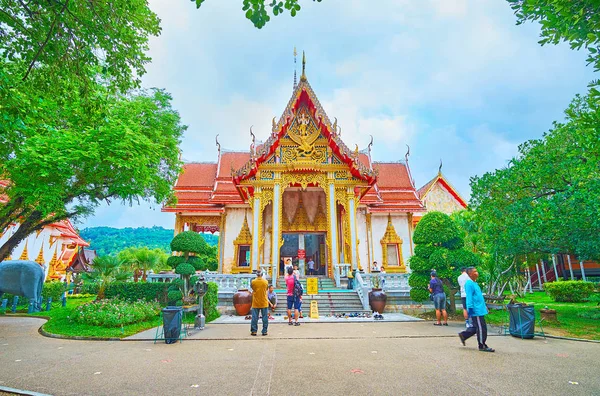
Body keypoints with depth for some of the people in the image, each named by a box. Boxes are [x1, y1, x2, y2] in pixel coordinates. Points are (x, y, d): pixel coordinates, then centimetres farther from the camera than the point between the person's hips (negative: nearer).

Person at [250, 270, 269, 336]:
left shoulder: (253, 282, -8)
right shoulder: (265, 281, -5)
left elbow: (252, 289, 9)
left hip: (255, 303, 0)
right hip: (264, 303, 0)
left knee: (254, 317, 7)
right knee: (265, 317, 6)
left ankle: (254, 331, 10)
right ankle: (264, 331, 8)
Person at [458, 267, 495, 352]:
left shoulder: (475, 283, 16)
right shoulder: (469, 284, -15)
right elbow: (469, 297, -20)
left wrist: (484, 306, 25)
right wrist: (470, 308, -23)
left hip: (480, 310, 10)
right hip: (476, 311, -10)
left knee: (476, 327, 15)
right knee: (481, 328, -1)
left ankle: (463, 335, 24)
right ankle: (482, 346, 10)